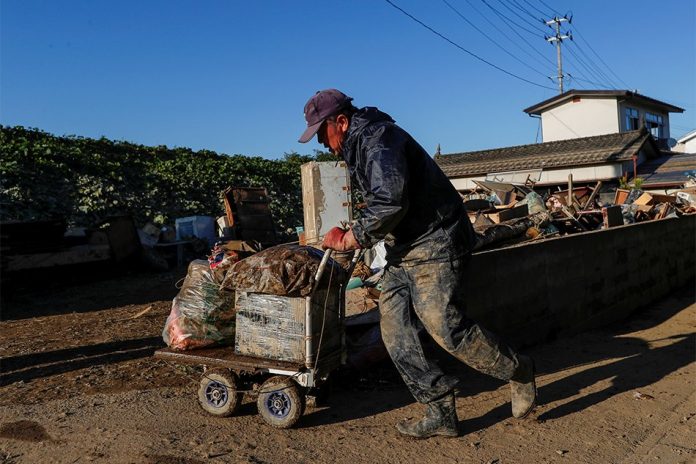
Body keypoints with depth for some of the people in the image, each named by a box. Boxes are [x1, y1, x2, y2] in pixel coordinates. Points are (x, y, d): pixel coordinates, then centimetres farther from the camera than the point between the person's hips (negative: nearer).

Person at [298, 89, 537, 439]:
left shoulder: (378, 138, -15)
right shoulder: (357, 146, 18)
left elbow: (390, 202, -28)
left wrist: (353, 237, -17)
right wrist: (354, 234, 11)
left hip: (434, 244, -10)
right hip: (403, 251, 10)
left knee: (447, 328, -11)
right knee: (395, 330, 3)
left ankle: (518, 373, 14)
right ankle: (440, 414, 10)